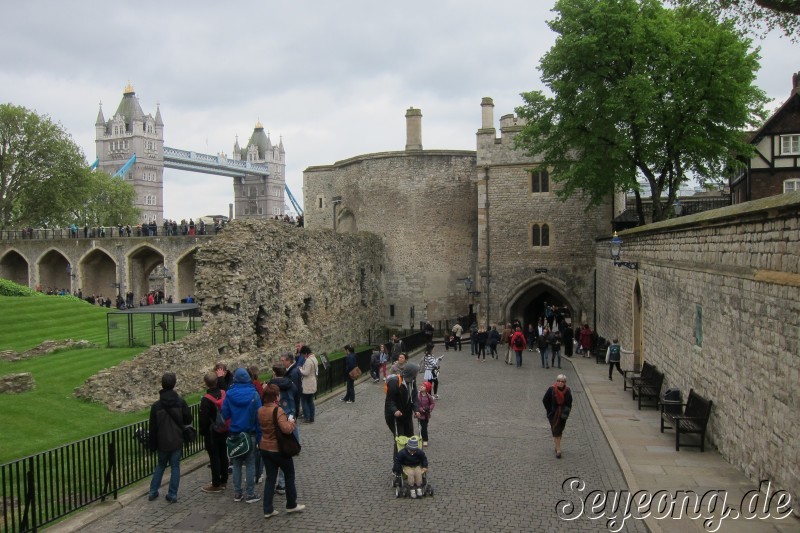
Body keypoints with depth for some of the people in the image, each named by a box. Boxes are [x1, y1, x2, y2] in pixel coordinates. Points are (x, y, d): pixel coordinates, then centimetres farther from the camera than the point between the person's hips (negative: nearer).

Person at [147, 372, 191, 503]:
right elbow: (188, 419, -4)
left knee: (160, 465, 19)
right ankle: (172, 495, 8)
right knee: (175, 467, 8)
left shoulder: (156, 406, -10)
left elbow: (153, 428, -6)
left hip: (163, 442, 0)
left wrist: (152, 445, 4)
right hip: (177, 441, 0)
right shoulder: (180, 402, -9)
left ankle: (153, 492, 21)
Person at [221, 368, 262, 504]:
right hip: (250, 434, -2)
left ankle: (237, 493, 18)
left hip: (235, 434, 2)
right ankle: (250, 494, 8)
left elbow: (225, 414, -1)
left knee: (236, 464, 13)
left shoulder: (229, 394, -7)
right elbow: (259, 415, -9)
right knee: (250, 464, 5)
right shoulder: (254, 394, -10)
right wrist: (259, 435, -2)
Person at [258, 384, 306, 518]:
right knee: (289, 476, 13)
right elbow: (286, 429, -33)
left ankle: (268, 509, 14)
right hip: (279, 449, -6)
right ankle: (291, 505, 24)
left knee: (270, 478, 13)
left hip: (264, 448, 7)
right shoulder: (278, 410, -23)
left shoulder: (260, 410, 1)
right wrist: (291, 421, -14)